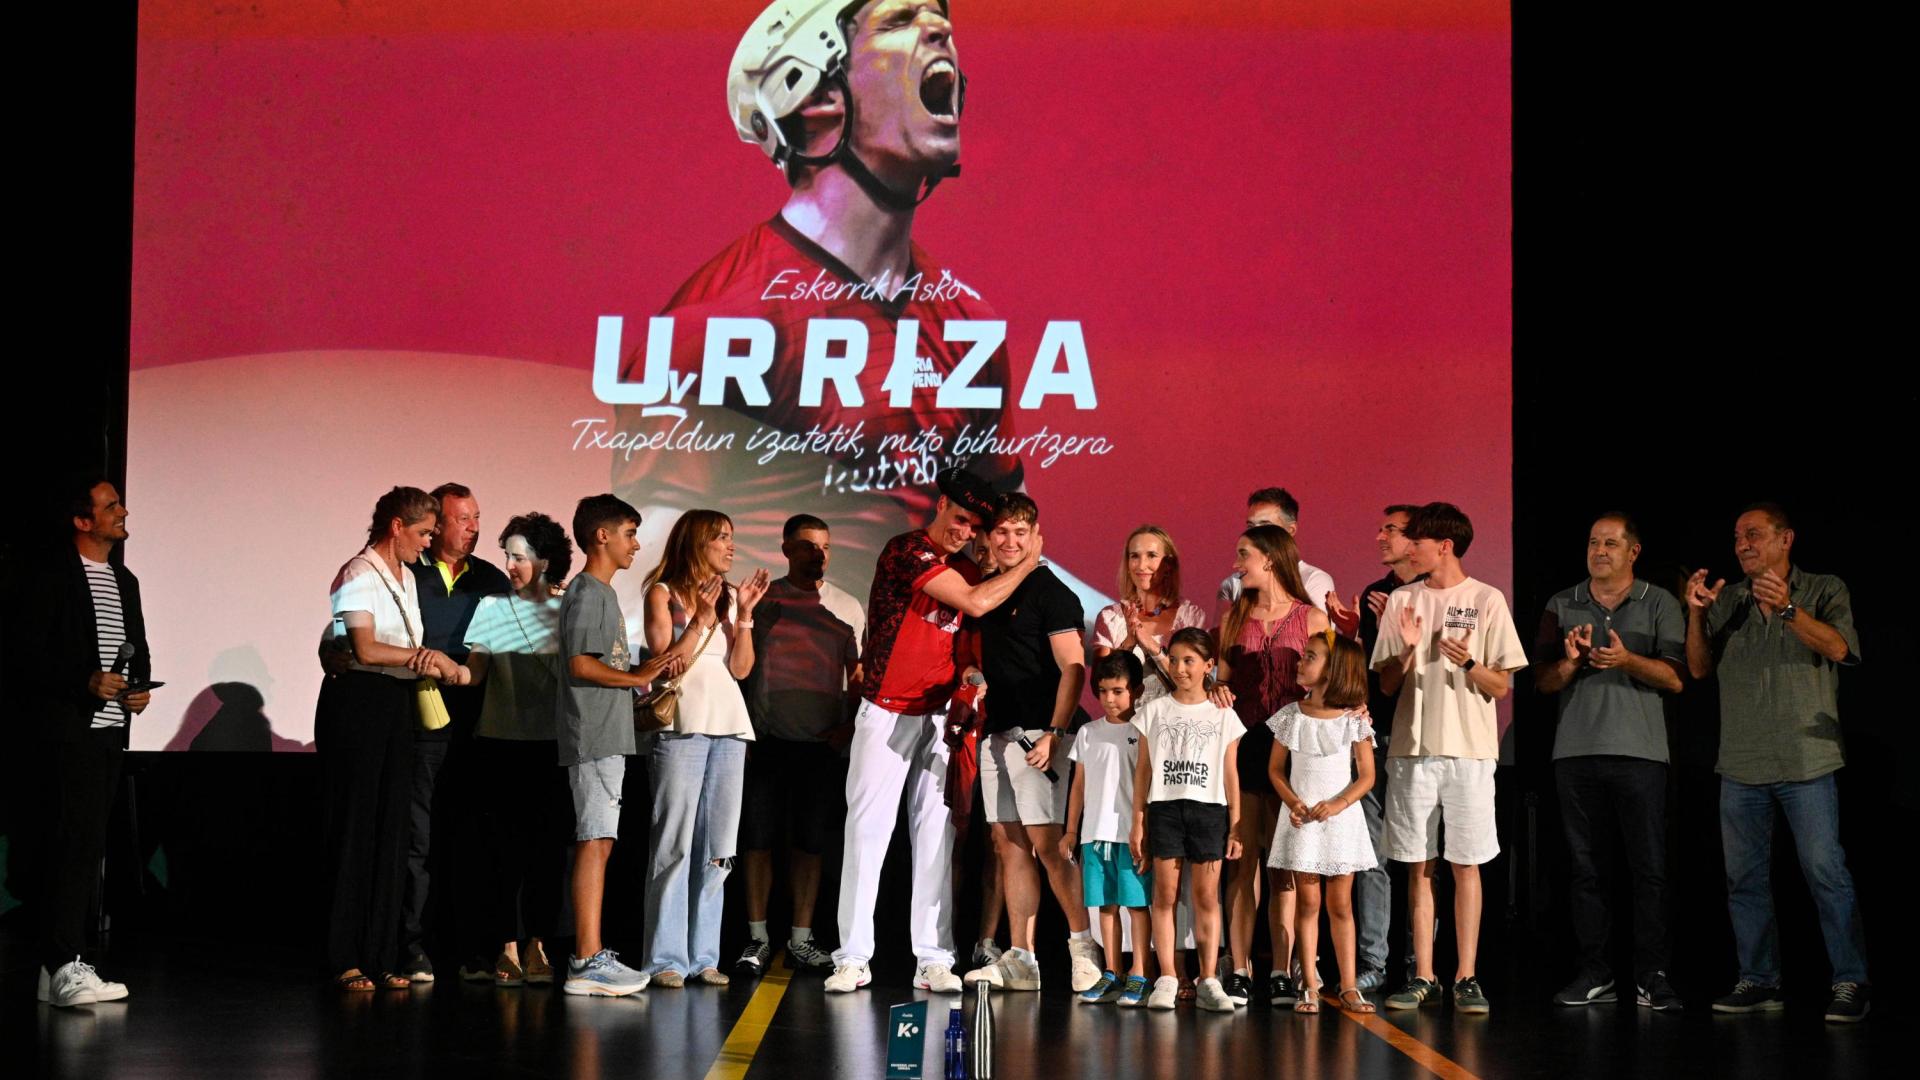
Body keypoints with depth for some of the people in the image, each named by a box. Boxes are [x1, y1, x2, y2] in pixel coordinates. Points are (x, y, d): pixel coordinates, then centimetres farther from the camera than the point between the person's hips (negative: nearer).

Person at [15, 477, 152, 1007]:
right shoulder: (50, 579, -5)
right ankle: (64, 967, -17)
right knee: (76, 840, -14)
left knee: (84, 845, 7)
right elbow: (25, 654, -10)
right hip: (69, 729, -8)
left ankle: (58, 964, 11)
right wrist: (86, 681, -19)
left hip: (111, 730, 8)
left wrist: (141, 686, 6)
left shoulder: (125, 581, 18)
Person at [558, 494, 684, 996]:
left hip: (608, 736, 10)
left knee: (598, 842, 9)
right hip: (594, 735, -10)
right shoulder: (586, 592, -9)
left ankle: (591, 955, 12)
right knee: (594, 842, -13)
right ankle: (587, 961, -15)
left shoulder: (603, 594, 22)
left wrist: (652, 671, 9)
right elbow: (580, 664, -18)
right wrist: (639, 676, -12)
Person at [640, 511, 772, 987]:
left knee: (717, 847, 4)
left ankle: (704, 956, 8)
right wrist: (701, 619, -10)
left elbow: (741, 668, 9)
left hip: (729, 726, 5)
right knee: (675, 845, -8)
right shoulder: (663, 594, 3)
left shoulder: (730, 596, 16)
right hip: (682, 727, -5)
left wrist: (743, 614, 0)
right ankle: (666, 959, -5)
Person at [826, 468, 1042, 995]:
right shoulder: (906, 551, -10)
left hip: (939, 715, 6)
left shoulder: (966, 570, 13)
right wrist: (1028, 562, -6)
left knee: (936, 834, 2)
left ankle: (934, 959, 3)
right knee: (867, 830, -4)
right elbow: (976, 603, -15)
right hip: (886, 713, -6)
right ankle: (852, 957, 0)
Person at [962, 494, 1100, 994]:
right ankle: (1019, 959, 8)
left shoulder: (1051, 593, -6)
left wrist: (1053, 734, -20)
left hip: (1037, 732, -8)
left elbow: (1072, 668, -12)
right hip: (997, 734, 8)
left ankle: (1084, 946, -3)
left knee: (1046, 843, -11)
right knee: (1008, 844, 6)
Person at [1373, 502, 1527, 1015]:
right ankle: (1423, 977, 10)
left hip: (1469, 749, -3)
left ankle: (1466, 977, 3)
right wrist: (1408, 650, -10)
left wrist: (1469, 664, -19)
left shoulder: (1487, 600, 1)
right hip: (1412, 747, 3)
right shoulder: (1402, 600, 10)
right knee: (1418, 865, 5)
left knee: (1466, 864, -1)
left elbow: (1502, 686, 0)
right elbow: (1387, 683, 9)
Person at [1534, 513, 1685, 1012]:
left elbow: (1674, 677, -3)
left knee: (1650, 868, -6)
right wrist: (1569, 661, -9)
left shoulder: (1659, 604, 6)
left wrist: (1627, 659, -18)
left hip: (1640, 752, -3)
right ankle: (1594, 974, 11)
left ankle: (1651, 976, -3)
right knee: (1586, 868, 5)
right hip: (1576, 751, 3)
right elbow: (1543, 681, 10)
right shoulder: (1562, 606, 14)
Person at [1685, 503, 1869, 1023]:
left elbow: (1837, 648, -15)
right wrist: (1696, 615, -9)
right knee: (1745, 878, 7)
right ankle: (1759, 980, 15)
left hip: (1805, 760, -4)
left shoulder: (1824, 590, 2)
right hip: (1741, 764, 4)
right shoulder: (1726, 600, 12)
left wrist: (1788, 609, -30)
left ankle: (1851, 983, -5)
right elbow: (1700, 668, 8)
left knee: (1826, 872, -9)